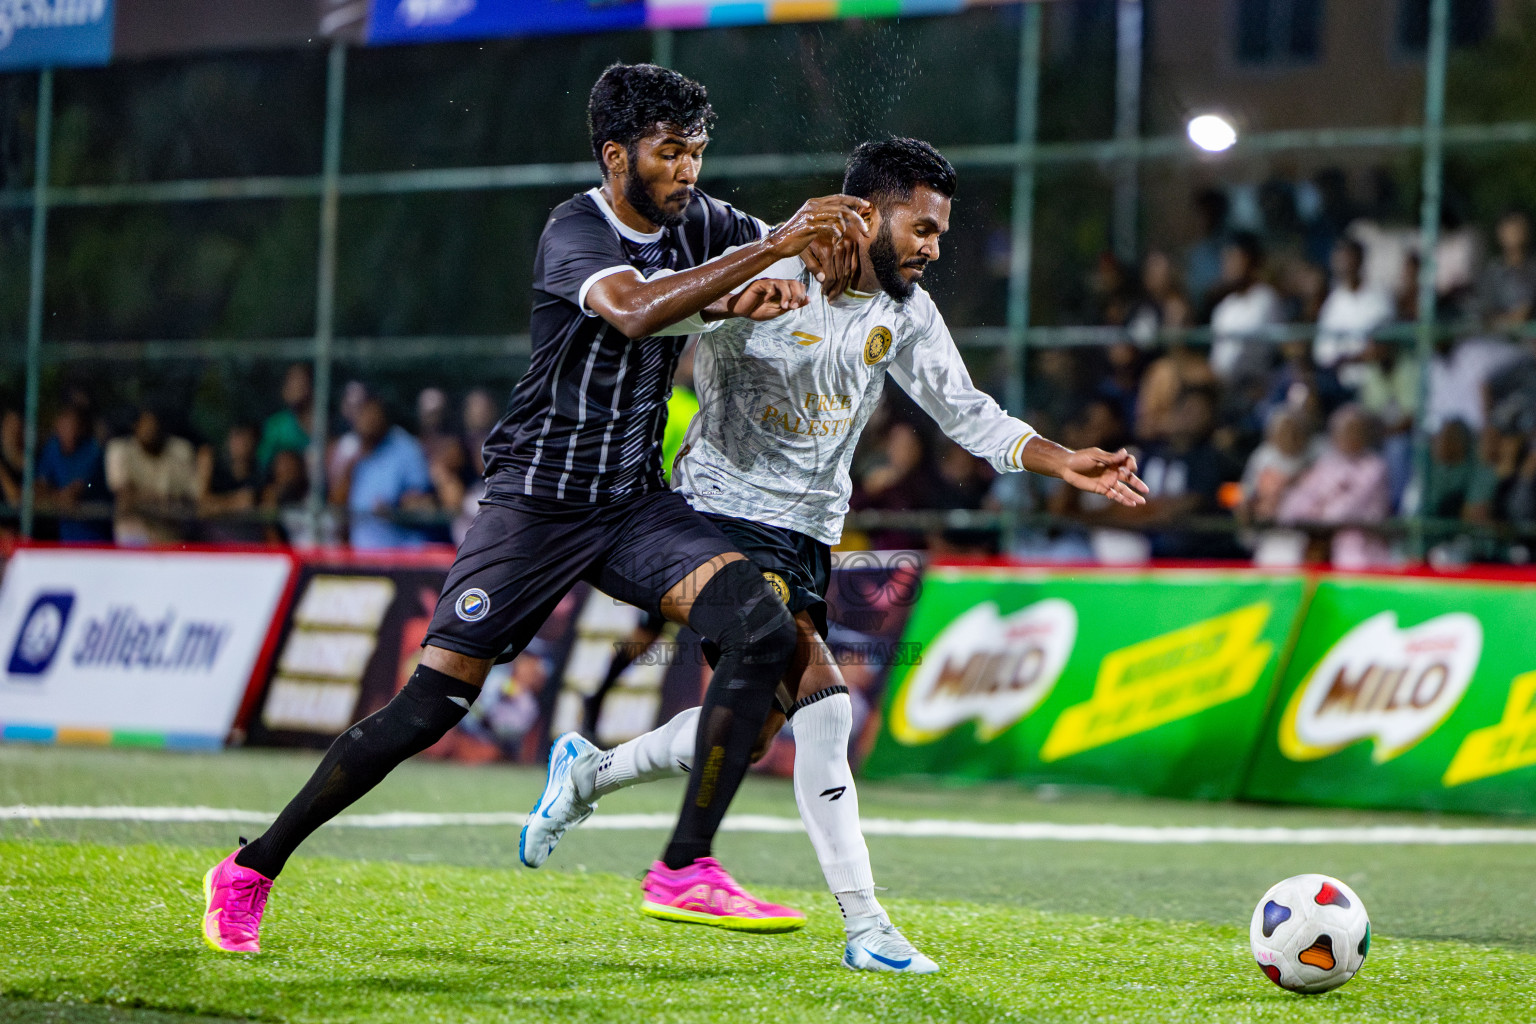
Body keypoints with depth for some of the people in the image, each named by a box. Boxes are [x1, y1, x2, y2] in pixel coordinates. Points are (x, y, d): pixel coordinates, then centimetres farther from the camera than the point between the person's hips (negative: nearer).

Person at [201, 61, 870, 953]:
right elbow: (635, 310, -37)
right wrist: (776, 245, -39)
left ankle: (685, 870, -19)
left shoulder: (697, 224, 4)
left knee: (763, 629, -21)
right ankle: (251, 871, 8)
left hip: (637, 503, 6)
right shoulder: (577, 229, -16)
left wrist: (785, 277, -7)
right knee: (428, 707, -8)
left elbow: (819, 238, 18)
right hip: (537, 502, -6)